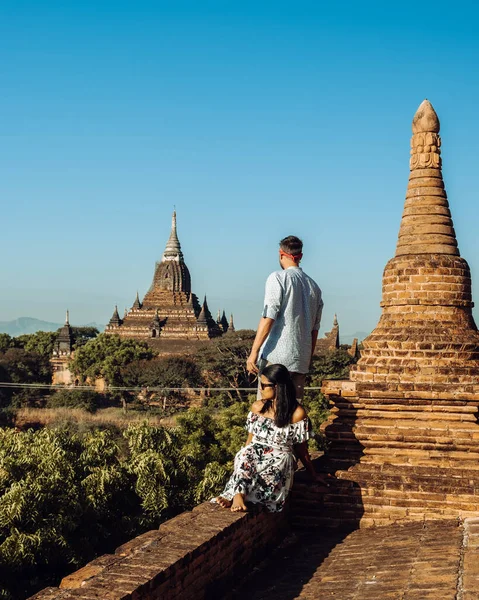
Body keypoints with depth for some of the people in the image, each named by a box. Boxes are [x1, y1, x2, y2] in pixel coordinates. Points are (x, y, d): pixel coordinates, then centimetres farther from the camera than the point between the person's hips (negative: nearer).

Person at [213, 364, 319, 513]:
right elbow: (250, 439, 12)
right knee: (245, 456, -33)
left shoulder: (297, 413, -4)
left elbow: (301, 449, 4)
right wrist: (241, 460, 0)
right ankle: (238, 495, -53)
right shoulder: (257, 407, 9)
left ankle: (232, 495, -48)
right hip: (256, 451, 3)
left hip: (280, 457, -3)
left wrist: (313, 475, 9)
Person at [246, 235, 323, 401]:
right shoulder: (314, 286, 15)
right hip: (301, 360, 6)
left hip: (276, 356, -6)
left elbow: (268, 318, -12)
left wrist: (254, 352, -11)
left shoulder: (278, 278, -3)